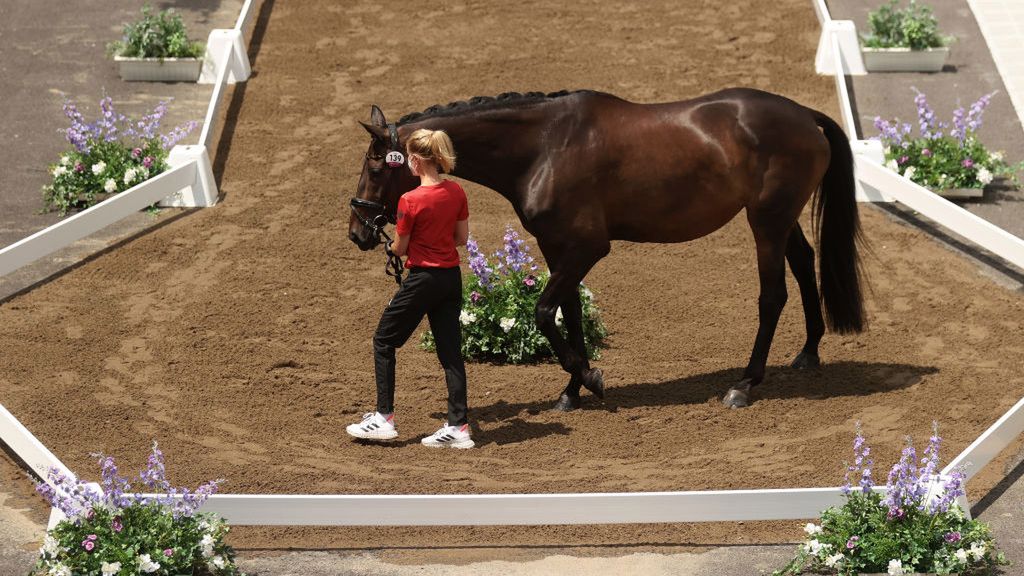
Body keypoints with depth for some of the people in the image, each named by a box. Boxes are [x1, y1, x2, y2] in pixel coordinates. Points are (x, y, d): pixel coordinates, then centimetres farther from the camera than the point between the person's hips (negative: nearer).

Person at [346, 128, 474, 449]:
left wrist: (394, 244, 12)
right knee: (450, 350, 9)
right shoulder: (457, 193, 0)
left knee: (384, 341, 10)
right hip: (452, 277, 6)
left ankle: (384, 418, 11)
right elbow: (462, 238, 8)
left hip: (423, 278, -6)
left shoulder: (410, 201, -19)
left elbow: (399, 249, -9)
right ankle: (458, 427, 6)